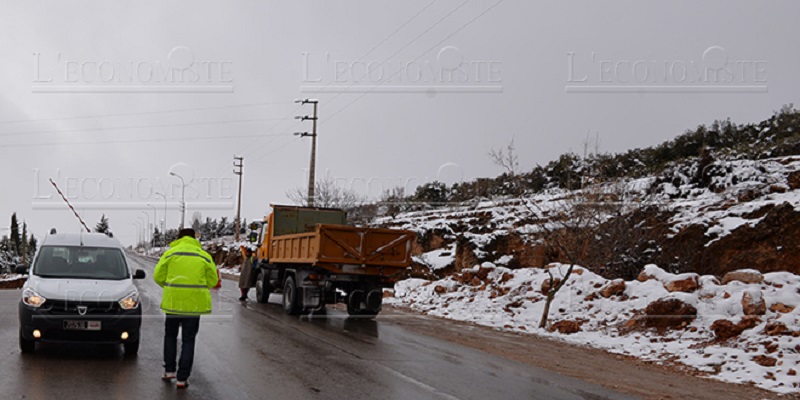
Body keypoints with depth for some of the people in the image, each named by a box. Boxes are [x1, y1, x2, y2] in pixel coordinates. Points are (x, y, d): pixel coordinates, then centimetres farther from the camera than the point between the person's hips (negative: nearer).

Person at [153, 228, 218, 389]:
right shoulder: (204, 256, 2)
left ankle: (169, 370, 20)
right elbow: (212, 281, 3)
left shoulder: (170, 253, 0)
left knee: (170, 335, 22)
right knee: (188, 340, 7)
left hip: (173, 301, 0)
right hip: (194, 303, 0)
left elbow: (158, 276, -3)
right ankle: (182, 378, 5)